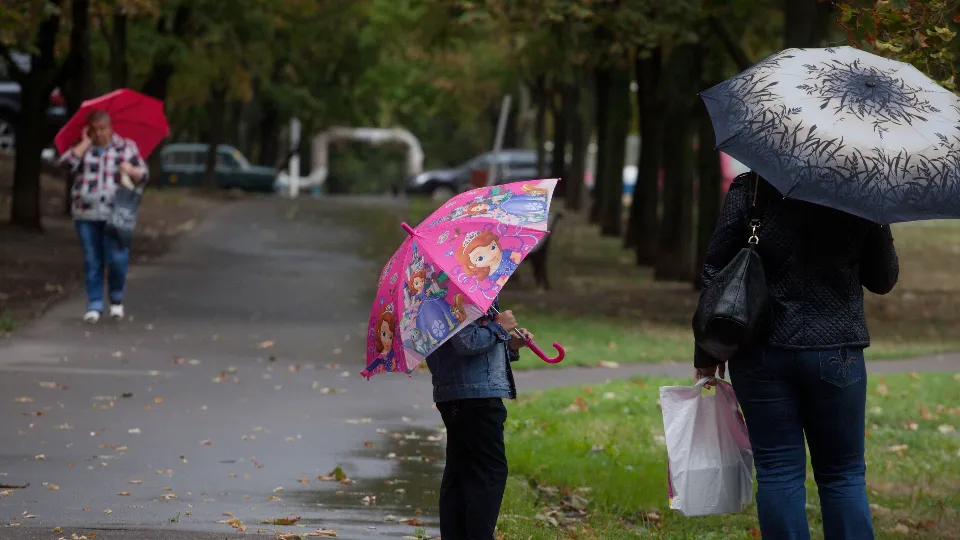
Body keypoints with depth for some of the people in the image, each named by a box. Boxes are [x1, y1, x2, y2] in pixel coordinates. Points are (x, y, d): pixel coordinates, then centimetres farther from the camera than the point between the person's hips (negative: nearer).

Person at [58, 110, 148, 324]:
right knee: (92, 262, 2)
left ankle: (117, 298, 12)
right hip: (86, 215, 2)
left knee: (117, 258, -11)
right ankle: (94, 305, 9)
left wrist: (131, 170, -13)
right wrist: (86, 143, -6)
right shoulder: (81, 149, 10)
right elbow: (66, 164, -8)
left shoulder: (126, 147, 8)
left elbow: (143, 175, 8)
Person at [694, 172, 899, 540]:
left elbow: (714, 272, -3)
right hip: (836, 354, 0)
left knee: (778, 471, 6)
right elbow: (884, 281, 5)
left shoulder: (749, 190, -6)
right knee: (843, 475, 9)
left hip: (761, 354, 0)